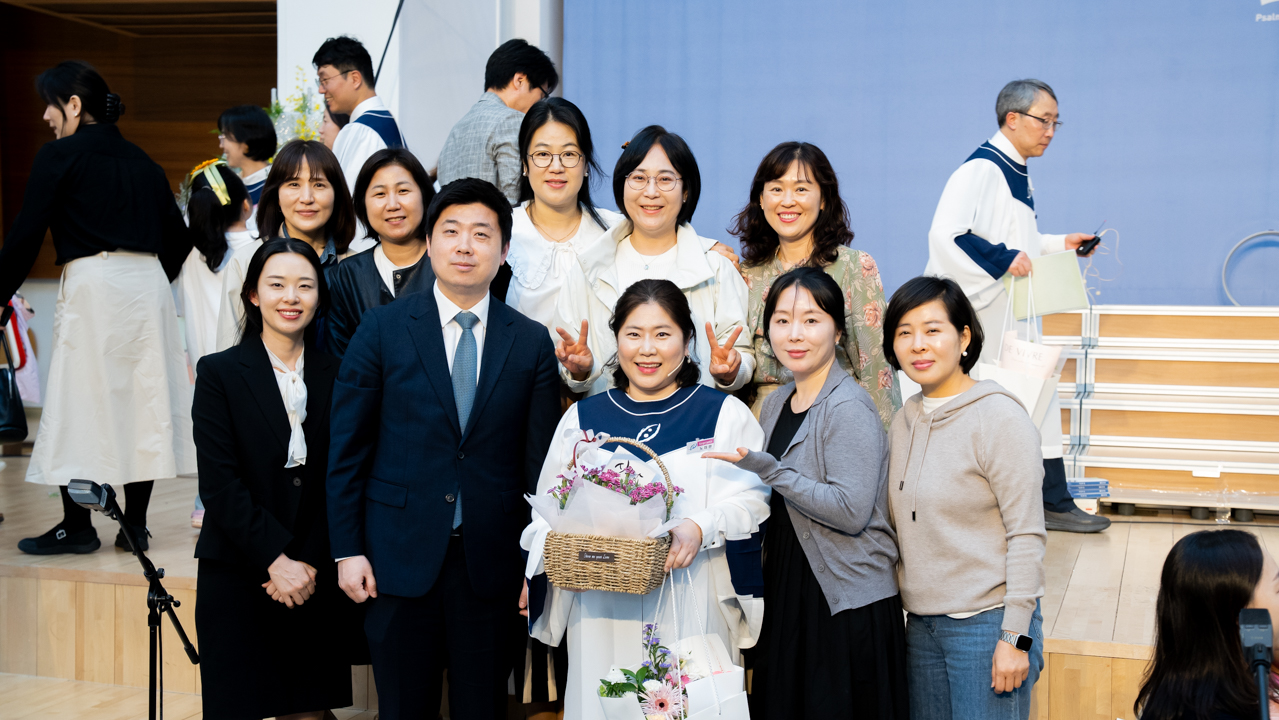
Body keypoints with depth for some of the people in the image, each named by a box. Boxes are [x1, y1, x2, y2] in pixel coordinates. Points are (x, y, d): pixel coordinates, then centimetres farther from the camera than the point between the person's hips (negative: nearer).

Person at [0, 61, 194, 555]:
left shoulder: (59, 154, -1)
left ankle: (77, 527, 5)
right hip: (149, 283, 6)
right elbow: (178, 237, 17)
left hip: (93, 283, -6)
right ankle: (135, 524, 11)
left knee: (79, 403, 1)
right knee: (141, 396, 7)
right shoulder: (141, 160, 16)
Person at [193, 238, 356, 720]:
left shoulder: (336, 376, 6)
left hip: (316, 582, 2)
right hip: (237, 577, -2)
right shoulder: (219, 373, -1)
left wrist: (309, 565, -6)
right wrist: (276, 561, -13)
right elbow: (219, 484, -8)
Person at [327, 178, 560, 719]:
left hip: (490, 563, 1)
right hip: (400, 555, -1)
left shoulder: (532, 342, 3)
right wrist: (347, 550, -4)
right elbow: (347, 447, 0)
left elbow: (540, 460, 4)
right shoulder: (383, 328, 0)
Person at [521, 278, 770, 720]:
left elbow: (752, 498, -2)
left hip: (691, 604, -1)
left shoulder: (726, 414, 6)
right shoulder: (583, 418, 13)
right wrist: (535, 574, -4)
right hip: (602, 605, 2)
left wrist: (703, 528, -20)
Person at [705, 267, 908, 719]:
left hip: (849, 603, -8)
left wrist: (767, 470, -23)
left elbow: (851, 511, -23)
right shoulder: (776, 404, 11)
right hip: (787, 590, 8)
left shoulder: (849, 407, -14)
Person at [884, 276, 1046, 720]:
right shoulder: (904, 421, 9)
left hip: (987, 623, -6)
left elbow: (1026, 536, -13)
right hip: (920, 625, 7)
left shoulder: (1000, 418, -11)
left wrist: (1015, 637, -16)